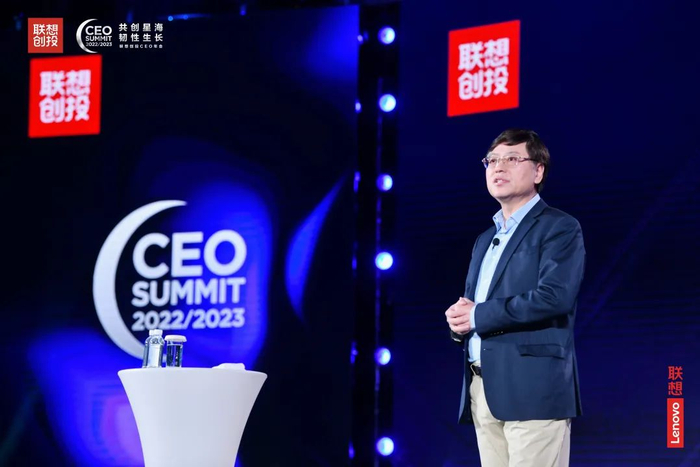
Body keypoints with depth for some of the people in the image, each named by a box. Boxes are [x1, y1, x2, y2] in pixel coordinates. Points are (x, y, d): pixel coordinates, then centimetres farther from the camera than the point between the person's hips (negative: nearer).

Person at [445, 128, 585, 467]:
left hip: (532, 388, -7)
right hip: (482, 389, 8)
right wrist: (458, 322, 0)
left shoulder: (559, 228, -1)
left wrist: (478, 316, -10)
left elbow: (554, 296, -17)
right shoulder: (485, 240, 24)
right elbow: (468, 309, 26)